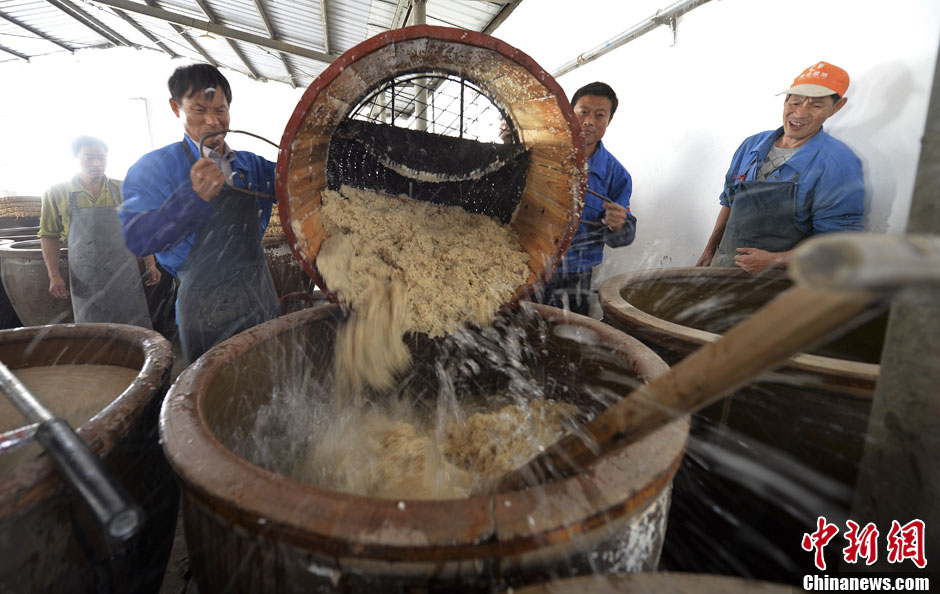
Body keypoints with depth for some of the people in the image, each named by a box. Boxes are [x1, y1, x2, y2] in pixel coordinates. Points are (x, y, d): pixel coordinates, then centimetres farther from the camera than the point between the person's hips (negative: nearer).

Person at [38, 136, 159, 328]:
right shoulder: (56, 193, 3)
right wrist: (54, 275, -1)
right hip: (85, 279, 0)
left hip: (125, 275, 0)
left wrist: (151, 265, 3)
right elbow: (49, 235, 7)